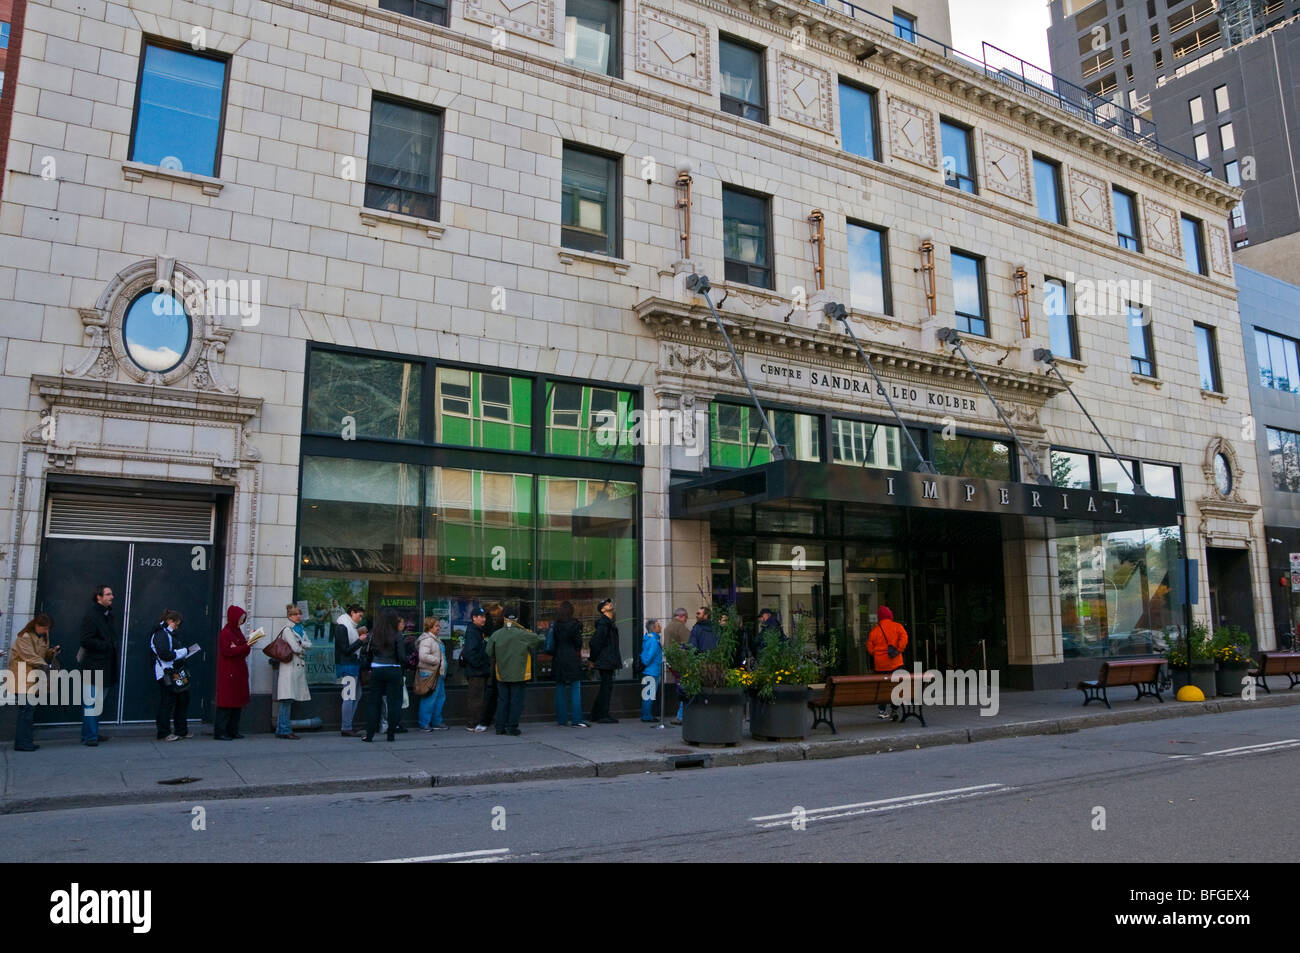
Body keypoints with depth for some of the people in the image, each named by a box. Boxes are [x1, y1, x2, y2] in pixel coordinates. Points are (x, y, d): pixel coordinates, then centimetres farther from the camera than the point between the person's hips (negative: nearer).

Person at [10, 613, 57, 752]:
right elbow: (30, 656, -19)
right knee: (26, 708, -12)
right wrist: (44, 666, -26)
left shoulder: (43, 636, 14)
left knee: (31, 708, 8)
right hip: (23, 677, -8)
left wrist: (52, 652, 0)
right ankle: (22, 742, -8)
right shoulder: (24, 637, -12)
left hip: (35, 677, 8)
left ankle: (25, 741, 14)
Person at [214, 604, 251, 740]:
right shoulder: (225, 633, -9)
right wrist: (246, 646, -20)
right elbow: (228, 651, -18)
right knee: (226, 703, -8)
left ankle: (232, 731, 14)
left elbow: (244, 651, 16)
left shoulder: (237, 632, 16)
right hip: (228, 673, -9)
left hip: (238, 672, 9)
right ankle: (219, 732, -4)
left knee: (237, 703, 9)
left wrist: (248, 644, -6)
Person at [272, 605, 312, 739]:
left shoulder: (300, 628, 20)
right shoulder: (287, 629, -7)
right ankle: (284, 730, -8)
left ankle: (281, 729, 11)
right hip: (289, 667, -8)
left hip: (299, 667, 8)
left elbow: (309, 644, 11)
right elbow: (296, 648, -14)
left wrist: (300, 643, -6)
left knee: (290, 699, 7)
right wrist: (303, 648, 5)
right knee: (287, 699, -9)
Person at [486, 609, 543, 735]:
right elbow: (539, 639, 0)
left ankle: (500, 727, 13)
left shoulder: (495, 635, -1)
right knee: (516, 701, 4)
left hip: (501, 674, 3)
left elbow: (489, 653, 2)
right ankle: (512, 727, 3)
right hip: (519, 674, -3)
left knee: (502, 700, 12)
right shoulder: (523, 634, -10)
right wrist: (543, 637, 23)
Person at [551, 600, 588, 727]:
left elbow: (552, 643, 5)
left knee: (560, 690, 9)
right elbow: (578, 643, -5)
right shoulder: (574, 624, -8)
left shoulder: (555, 625, 3)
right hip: (572, 660, -4)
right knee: (575, 689, -1)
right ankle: (576, 720, -4)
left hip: (558, 660, 5)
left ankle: (561, 719, 13)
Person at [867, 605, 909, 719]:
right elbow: (904, 637, -14)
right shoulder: (897, 626, 1)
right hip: (895, 663, -1)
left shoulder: (875, 630, 4)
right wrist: (898, 650, -8)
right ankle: (895, 710, -2)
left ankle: (881, 710, 12)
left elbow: (869, 646, 3)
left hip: (880, 664, 1)